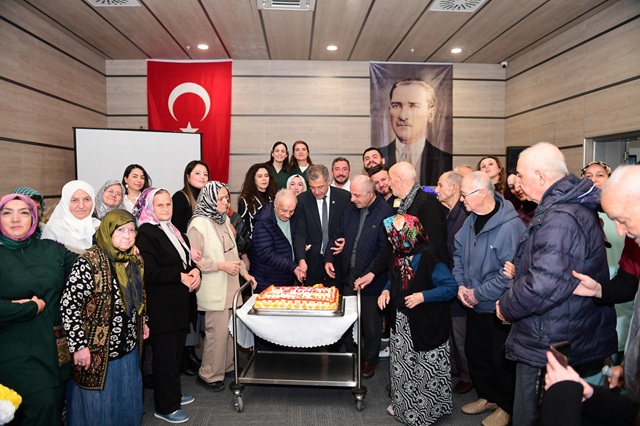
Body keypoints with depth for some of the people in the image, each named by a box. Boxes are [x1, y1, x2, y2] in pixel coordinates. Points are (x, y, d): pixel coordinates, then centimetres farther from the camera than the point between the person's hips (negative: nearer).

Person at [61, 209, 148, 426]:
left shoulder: (135, 260, 3)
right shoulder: (88, 263, -19)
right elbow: (68, 305, -19)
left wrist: (142, 322, 18)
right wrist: (79, 345, -19)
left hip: (128, 348, 7)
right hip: (96, 352, -6)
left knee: (128, 401, 19)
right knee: (97, 406, 10)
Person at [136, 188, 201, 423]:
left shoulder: (174, 231, 14)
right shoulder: (146, 234, -13)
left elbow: (188, 258, 19)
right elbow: (148, 272, -22)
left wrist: (195, 271, -2)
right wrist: (180, 276, -18)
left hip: (180, 305, 8)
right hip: (161, 308, -8)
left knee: (177, 353, 18)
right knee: (165, 356, 3)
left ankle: (173, 394, 36)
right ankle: (165, 406, 18)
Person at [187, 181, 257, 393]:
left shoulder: (224, 220, 8)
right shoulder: (198, 224, -15)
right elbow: (193, 260, -16)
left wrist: (244, 272, 9)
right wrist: (221, 266, -19)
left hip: (230, 286, 7)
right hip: (213, 290, -7)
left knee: (229, 328, 13)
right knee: (217, 332, 0)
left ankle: (226, 366, 32)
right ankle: (208, 375, 18)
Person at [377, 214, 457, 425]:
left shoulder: (429, 257, -22)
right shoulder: (399, 255, 1)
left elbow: (451, 287, -22)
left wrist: (423, 296, -29)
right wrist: (386, 290, -2)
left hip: (425, 326, -7)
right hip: (401, 322, 8)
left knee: (425, 369, 7)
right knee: (402, 366, 20)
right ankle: (402, 405, 40)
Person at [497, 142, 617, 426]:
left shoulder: (559, 218, -26)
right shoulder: (575, 206, 9)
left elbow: (543, 285, -33)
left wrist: (506, 307, -17)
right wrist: (517, 271, 8)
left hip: (548, 348, -10)